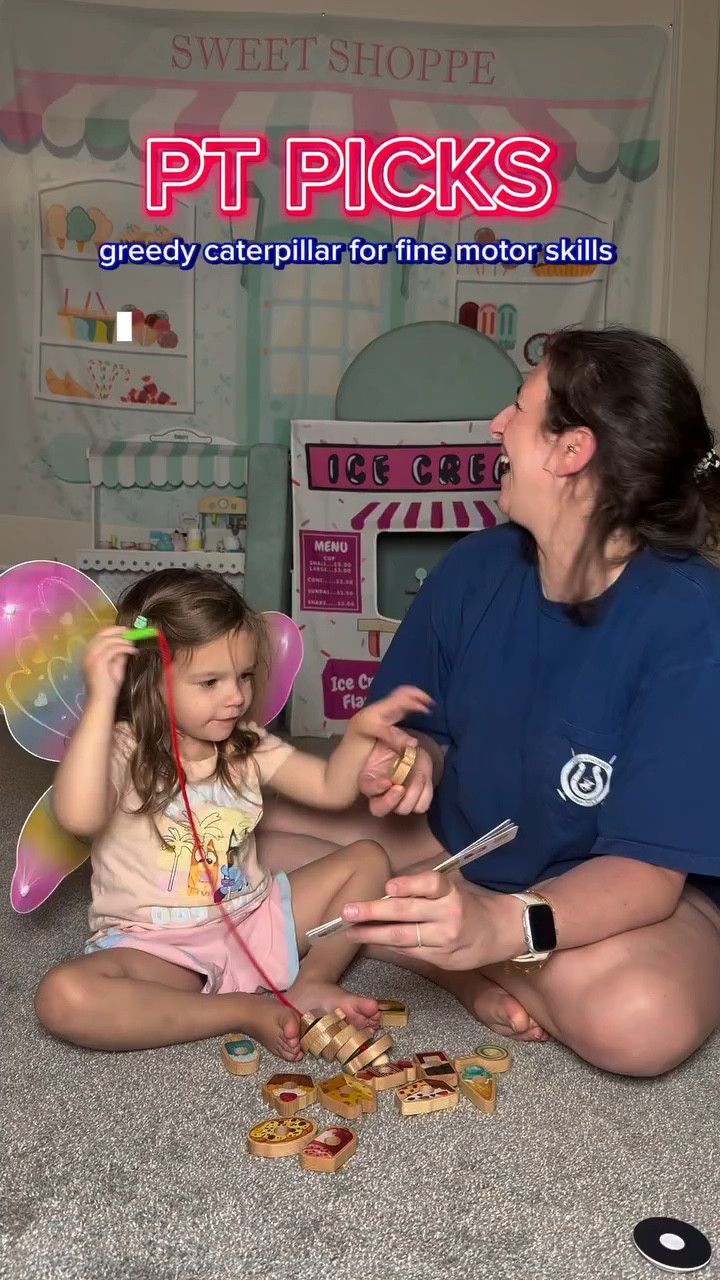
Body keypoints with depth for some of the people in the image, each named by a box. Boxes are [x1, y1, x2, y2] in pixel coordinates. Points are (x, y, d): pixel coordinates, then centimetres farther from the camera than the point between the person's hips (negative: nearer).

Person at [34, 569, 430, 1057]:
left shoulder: (246, 747, 4)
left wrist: (359, 731, -13)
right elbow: (79, 816, -36)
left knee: (367, 858, 1)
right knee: (63, 998, -35)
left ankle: (311, 983, -13)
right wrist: (101, 700, -38)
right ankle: (246, 1011, -22)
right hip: (156, 949, -4)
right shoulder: (122, 751, -15)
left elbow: (332, 788, 5)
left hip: (254, 920, 5)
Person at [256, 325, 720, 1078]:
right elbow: (426, 732, 3)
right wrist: (409, 759, -22)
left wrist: (503, 925, -45)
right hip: (459, 846, 5)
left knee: (640, 1017, -39)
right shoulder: (477, 566, -9)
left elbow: (649, 869, -27)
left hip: (614, 894, -5)